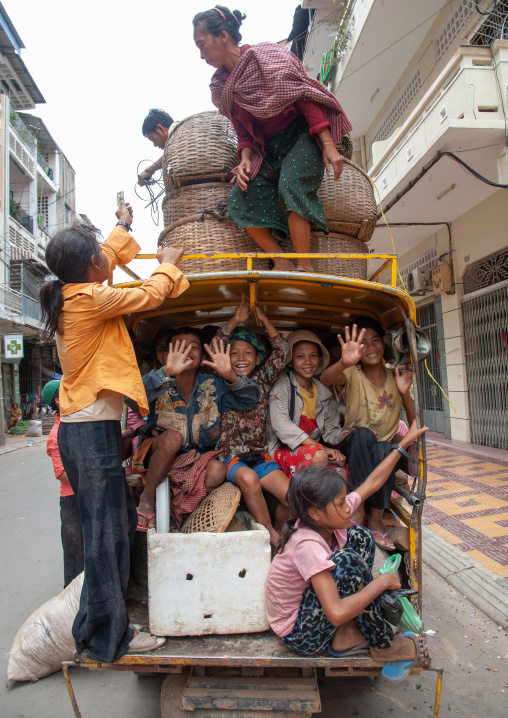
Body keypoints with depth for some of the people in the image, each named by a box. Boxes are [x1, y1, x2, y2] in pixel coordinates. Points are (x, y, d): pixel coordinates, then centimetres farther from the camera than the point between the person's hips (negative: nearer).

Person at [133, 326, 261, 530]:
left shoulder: (211, 386, -1)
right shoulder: (161, 384, -11)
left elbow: (250, 399, -8)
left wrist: (230, 375, -27)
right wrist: (167, 372, -48)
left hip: (196, 459, 2)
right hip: (156, 457, -2)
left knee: (217, 471, -27)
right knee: (172, 437, -33)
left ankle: (176, 507, -4)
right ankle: (147, 501, -15)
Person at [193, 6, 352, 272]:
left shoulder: (266, 56, -9)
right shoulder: (222, 87, 11)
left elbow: (305, 96, -13)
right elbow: (244, 133, 13)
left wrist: (328, 146, -22)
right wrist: (245, 159, -9)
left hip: (303, 135, -6)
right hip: (268, 149, 6)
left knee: (290, 186, -32)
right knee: (239, 198, -15)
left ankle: (305, 268, -27)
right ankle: (282, 264, -15)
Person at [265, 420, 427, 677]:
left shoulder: (327, 520, -11)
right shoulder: (308, 545, -34)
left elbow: (372, 482, -1)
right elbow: (336, 613, -39)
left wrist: (403, 443, 4)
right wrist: (381, 582, -27)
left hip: (309, 605, 8)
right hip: (300, 636, -8)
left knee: (359, 537, 2)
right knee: (347, 561, -30)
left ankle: (347, 636, 4)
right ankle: (383, 646, -3)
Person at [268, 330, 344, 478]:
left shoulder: (324, 392, 15)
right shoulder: (282, 385, -3)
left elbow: (331, 430, 14)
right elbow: (280, 424, -18)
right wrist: (320, 447, -24)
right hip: (283, 450, -5)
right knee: (319, 456, -35)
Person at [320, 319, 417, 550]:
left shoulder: (395, 377, 3)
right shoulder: (353, 374, -6)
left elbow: (415, 424, 0)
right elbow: (326, 379, -31)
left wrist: (405, 393, -17)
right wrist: (344, 363, -53)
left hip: (385, 447, 2)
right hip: (354, 447, -2)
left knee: (385, 449, -33)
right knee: (363, 434, -35)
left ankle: (376, 518, -19)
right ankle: (357, 505, -29)